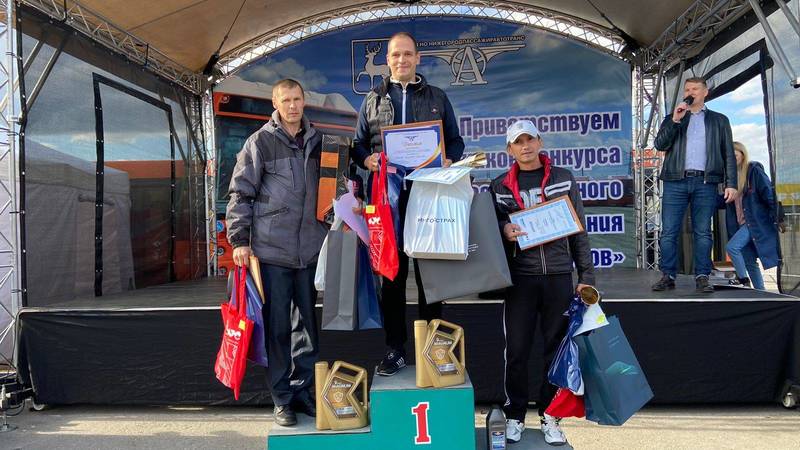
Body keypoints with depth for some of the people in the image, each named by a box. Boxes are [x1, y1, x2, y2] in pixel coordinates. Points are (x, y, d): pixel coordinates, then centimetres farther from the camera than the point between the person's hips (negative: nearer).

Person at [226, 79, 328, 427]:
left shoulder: (317, 141, 11)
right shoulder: (260, 142, -1)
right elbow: (240, 193, -2)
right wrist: (239, 240, -7)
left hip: (310, 248, 4)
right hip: (272, 248, -4)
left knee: (308, 322, 11)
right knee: (277, 325, 2)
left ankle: (302, 389, 25)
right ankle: (282, 397, 15)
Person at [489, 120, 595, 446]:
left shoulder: (564, 178, 8)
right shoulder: (500, 186, 7)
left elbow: (579, 230, 7)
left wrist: (586, 275, 2)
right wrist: (504, 229, -12)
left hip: (559, 275, 1)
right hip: (520, 277, 0)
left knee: (556, 347, 7)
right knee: (516, 349, 2)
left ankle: (549, 415, 21)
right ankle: (515, 415, 17)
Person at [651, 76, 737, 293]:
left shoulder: (719, 120, 17)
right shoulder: (673, 118, 19)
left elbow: (728, 154, 11)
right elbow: (660, 144, 4)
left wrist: (731, 183, 1)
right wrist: (675, 120, -5)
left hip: (705, 182, 0)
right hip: (676, 181, 1)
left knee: (702, 233, 0)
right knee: (669, 232, -3)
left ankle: (702, 277, 4)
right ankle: (668, 276, 3)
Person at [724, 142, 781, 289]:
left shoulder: (754, 170, -4)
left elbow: (768, 193, -10)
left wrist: (776, 218, -16)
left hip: (756, 221, -7)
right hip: (741, 224, 7)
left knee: (731, 246, -21)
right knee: (749, 261, 6)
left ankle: (743, 279, -7)